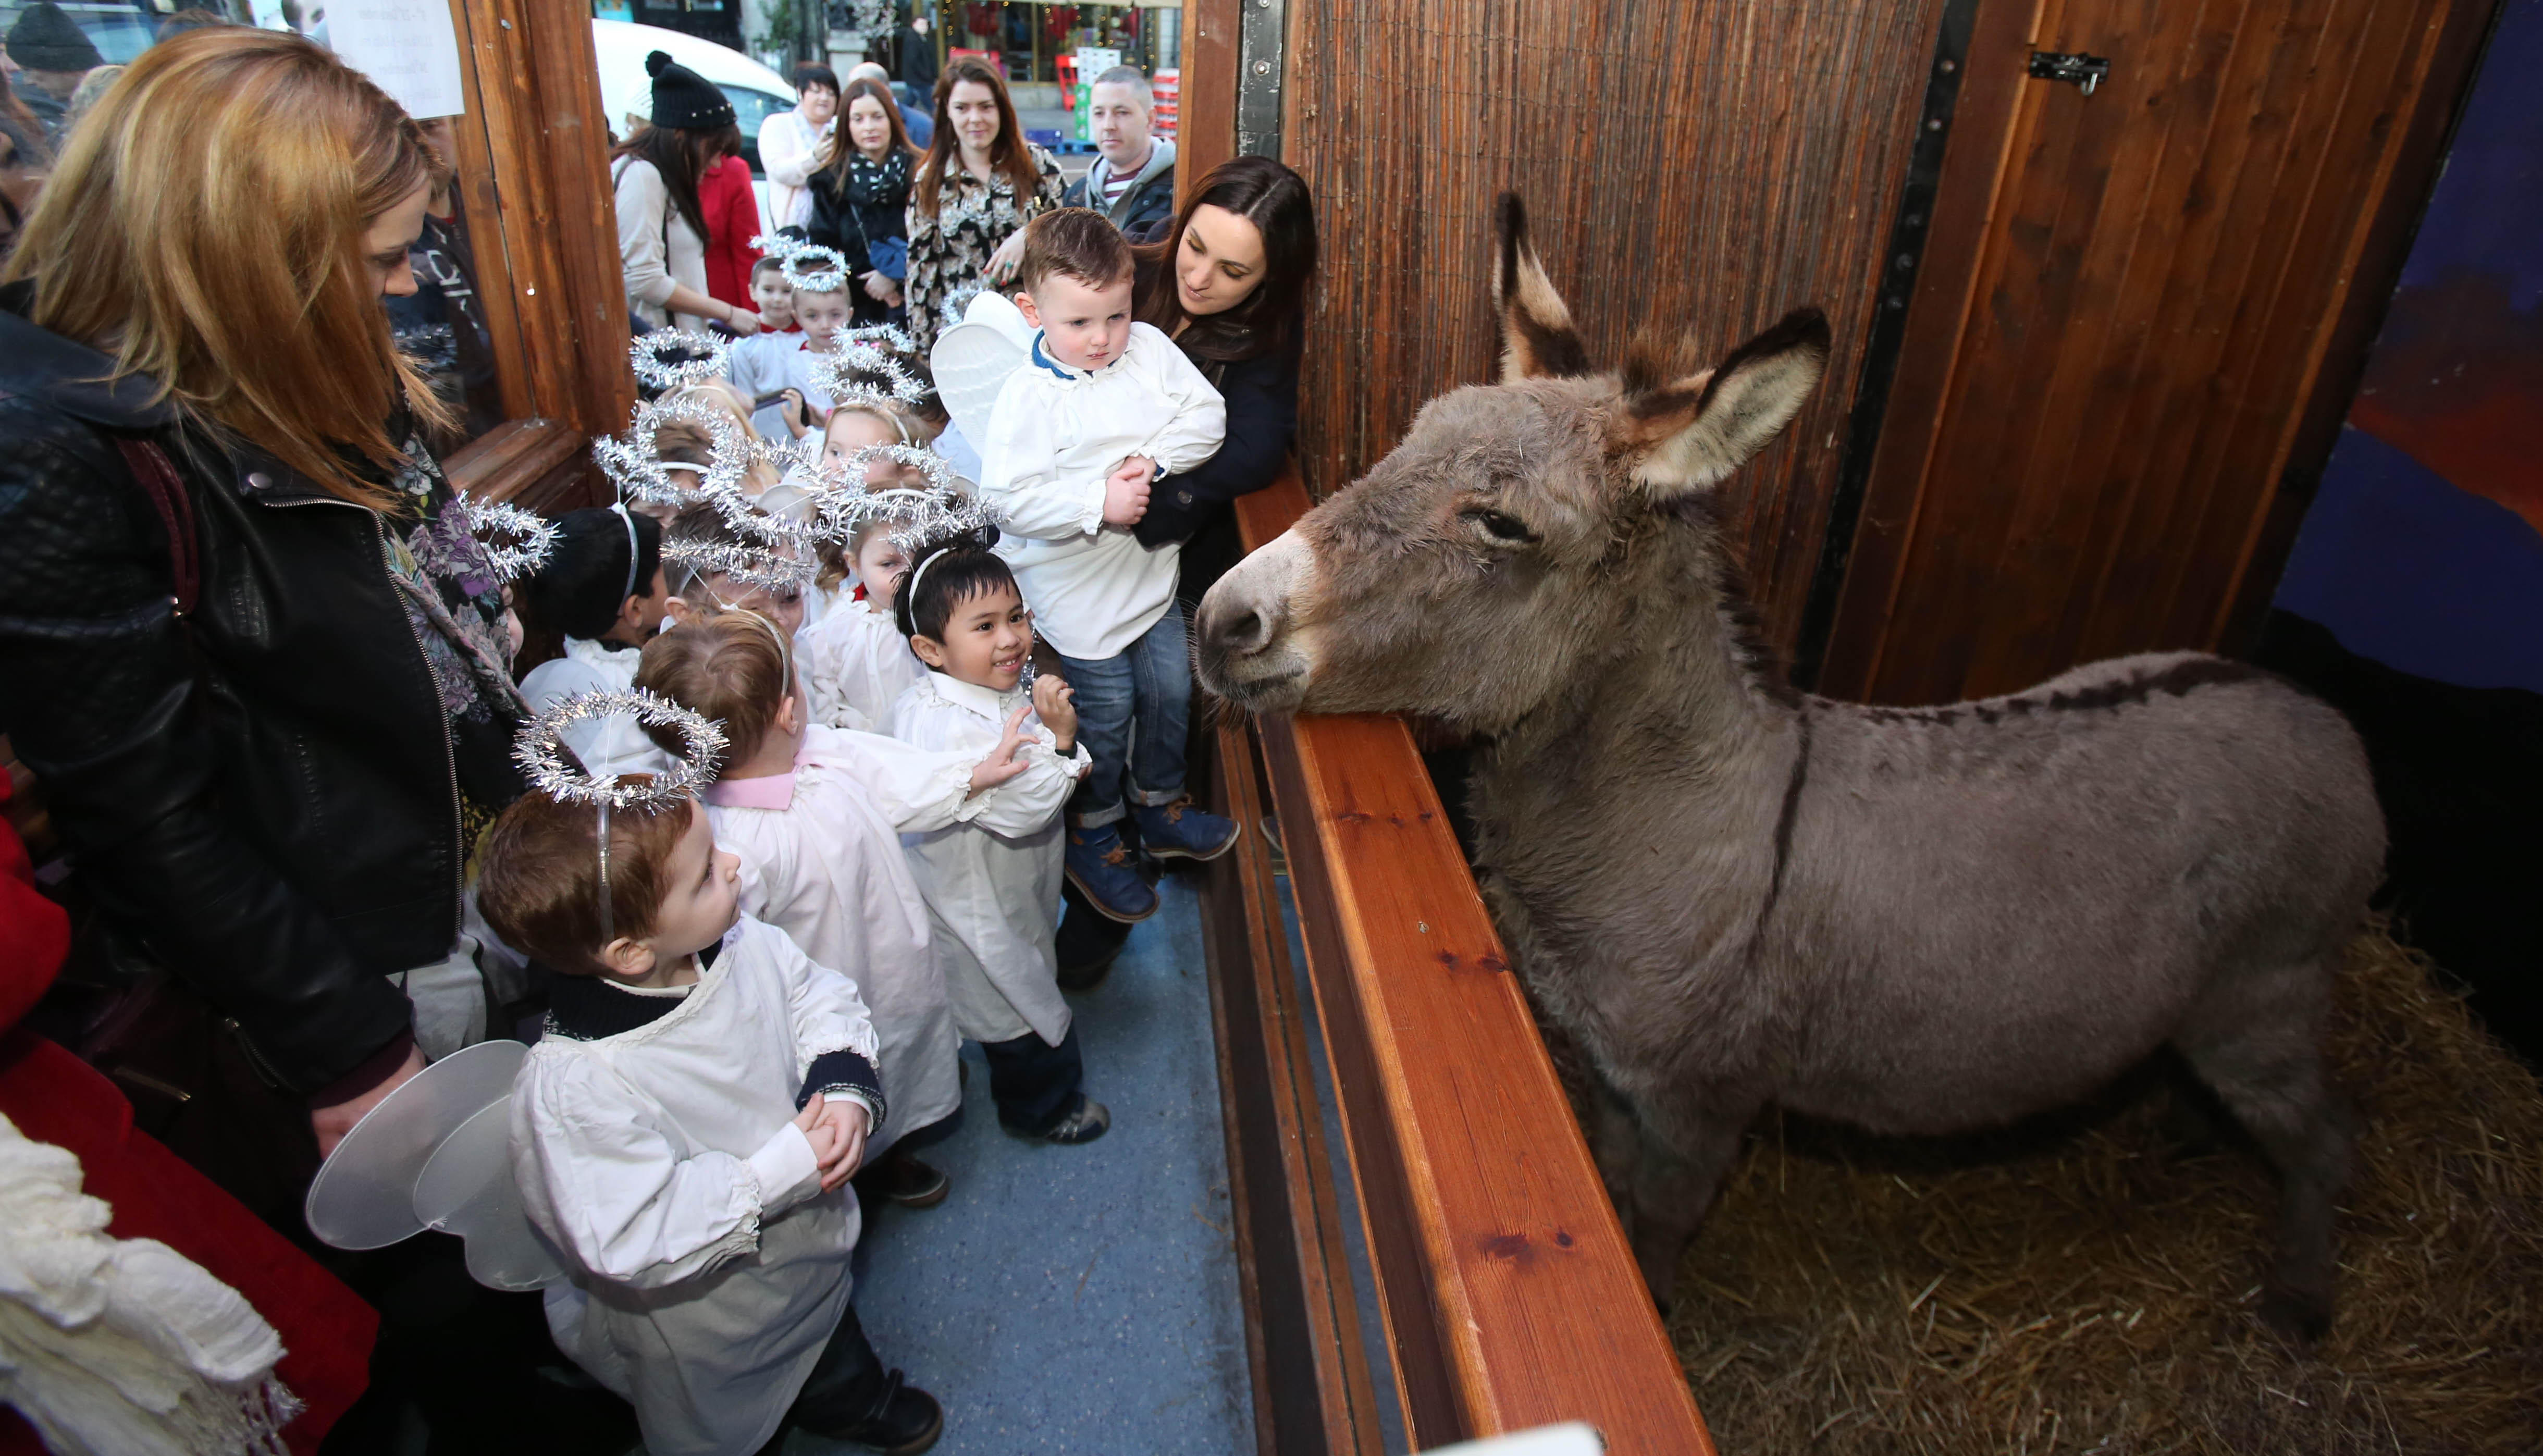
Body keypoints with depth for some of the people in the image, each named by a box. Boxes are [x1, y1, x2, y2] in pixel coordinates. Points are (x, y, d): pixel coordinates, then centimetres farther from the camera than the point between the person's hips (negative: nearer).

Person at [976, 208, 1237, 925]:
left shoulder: (1150, 350, -3)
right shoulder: (1028, 396, -18)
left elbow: (1207, 414, -3)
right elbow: (1010, 497, -22)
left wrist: (1153, 459, -19)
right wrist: (1100, 503, -27)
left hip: (1152, 569, 5)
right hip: (1079, 590, -5)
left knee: (1171, 691, 16)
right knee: (1106, 711, 5)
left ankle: (1159, 806, 41)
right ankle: (1092, 837, 29)